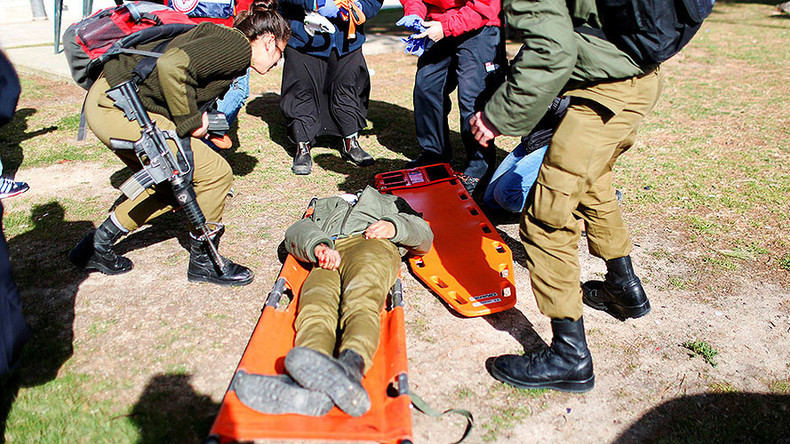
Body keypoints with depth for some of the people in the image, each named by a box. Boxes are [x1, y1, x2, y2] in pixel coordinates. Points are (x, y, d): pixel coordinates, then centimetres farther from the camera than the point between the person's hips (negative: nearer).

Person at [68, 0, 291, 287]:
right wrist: (189, 121, -17)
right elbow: (172, 65, -27)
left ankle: (97, 245, 29)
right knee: (216, 173, -8)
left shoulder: (222, 39, 20)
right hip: (120, 110, -11)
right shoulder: (236, 44, -12)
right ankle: (203, 262, 11)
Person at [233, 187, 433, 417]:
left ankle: (353, 364, -67)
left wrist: (394, 226, 5)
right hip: (328, 256, 2)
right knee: (316, 309, -33)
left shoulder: (392, 203, 46)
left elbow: (424, 236, 29)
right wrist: (318, 245, -4)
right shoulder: (325, 207, 46)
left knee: (360, 302, -37)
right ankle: (314, 383, -61)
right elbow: (296, 232, 23)